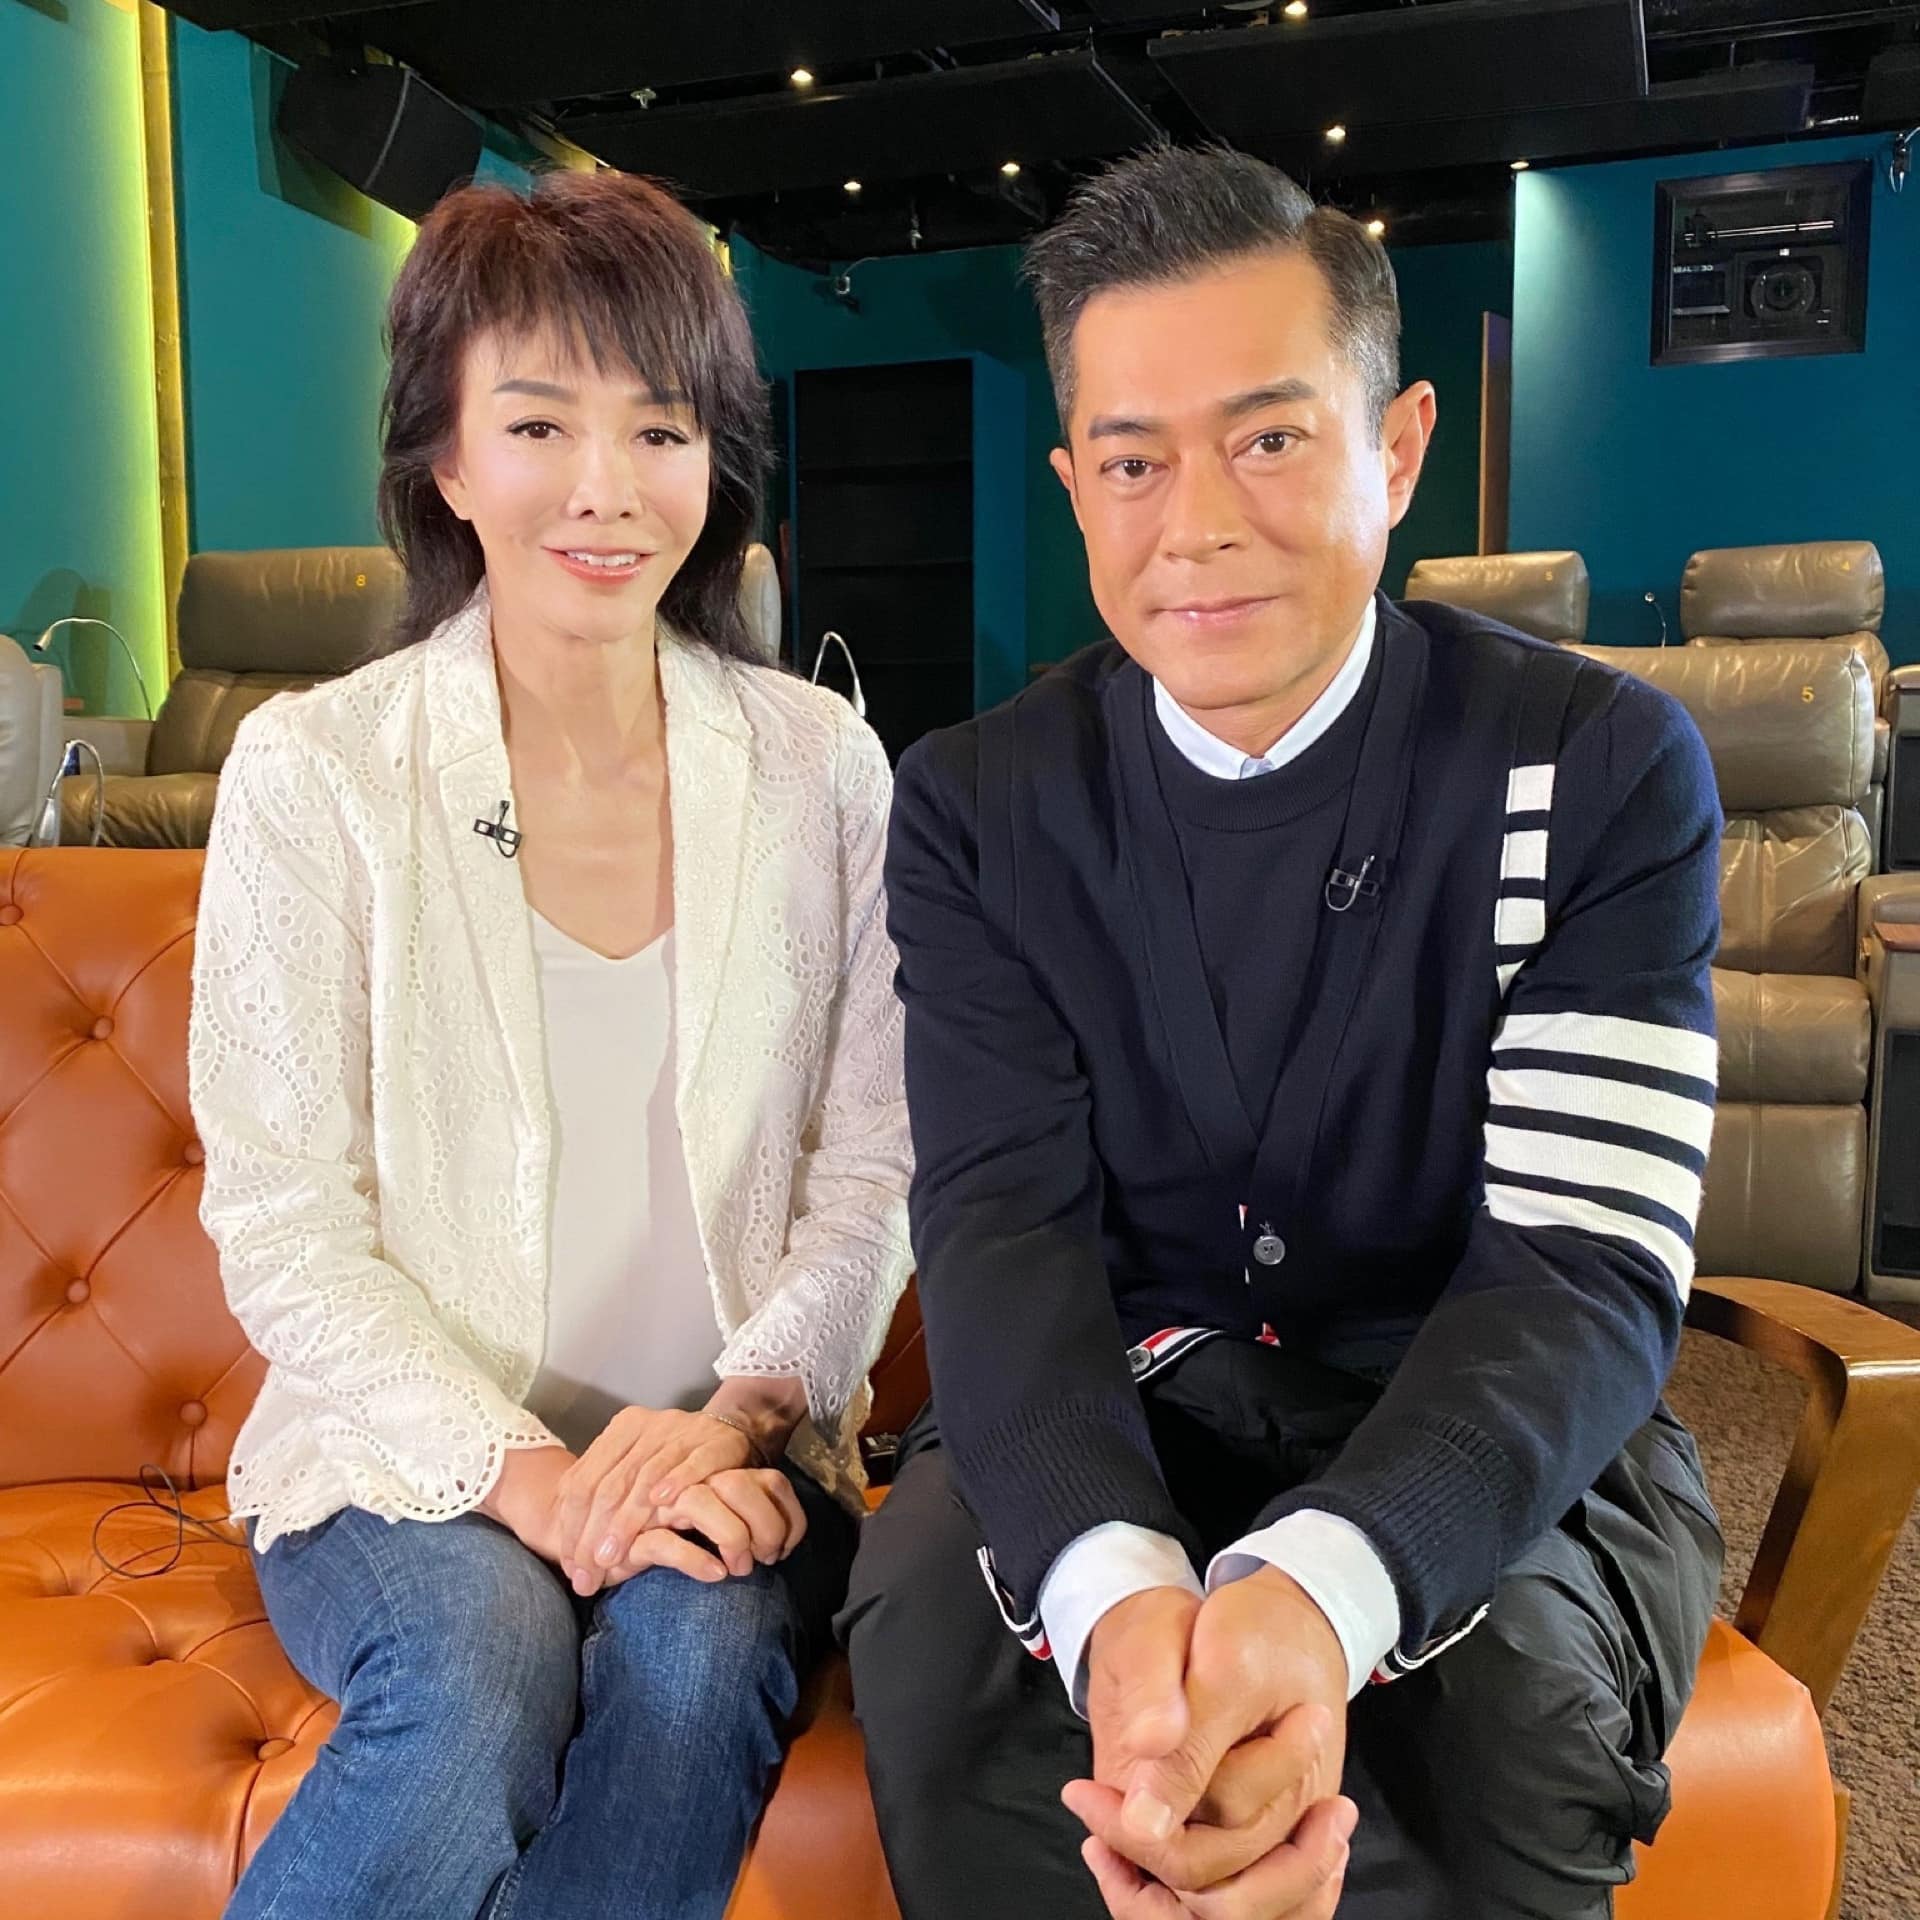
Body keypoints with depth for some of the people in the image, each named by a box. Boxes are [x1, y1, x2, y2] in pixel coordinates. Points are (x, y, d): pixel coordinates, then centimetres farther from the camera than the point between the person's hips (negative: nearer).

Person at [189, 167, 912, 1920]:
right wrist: (524, 1474, -17)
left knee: (699, 1643, -29)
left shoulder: (823, 766, 2)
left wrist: (741, 1410, -14)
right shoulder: (312, 770, -4)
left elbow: (872, 1167, 1)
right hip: (412, 1456, -1)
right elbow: (283, 1226, -6)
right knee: (484, 1665, -30)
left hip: (726, 1449, 1)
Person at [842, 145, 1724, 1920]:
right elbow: (1004, 1223, -13)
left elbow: (1586, 1265, -17)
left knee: (1493, 1694, -31)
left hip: (1488, 1440, 0)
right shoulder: (979, 806, -3)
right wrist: (1114, 1581, -35)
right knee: (934, 1617, -29)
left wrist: (1322, 1584, -38)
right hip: (1110, 1417, 1)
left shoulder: (1605, 770, -9)